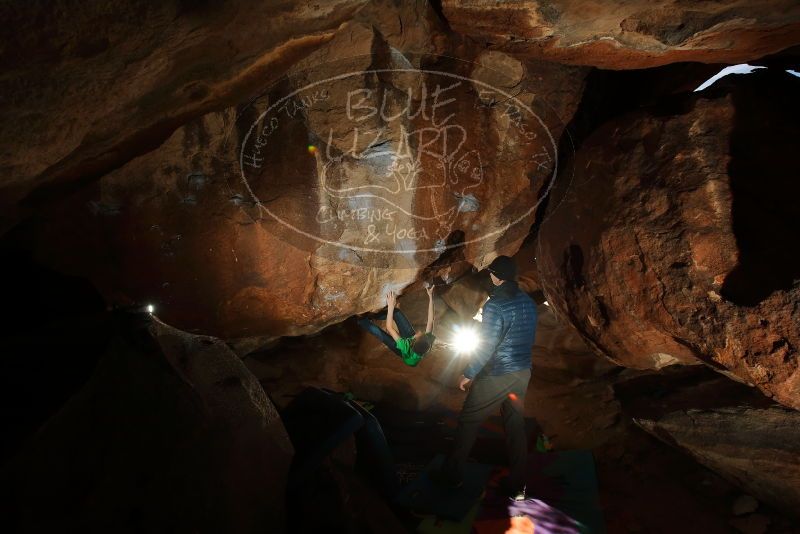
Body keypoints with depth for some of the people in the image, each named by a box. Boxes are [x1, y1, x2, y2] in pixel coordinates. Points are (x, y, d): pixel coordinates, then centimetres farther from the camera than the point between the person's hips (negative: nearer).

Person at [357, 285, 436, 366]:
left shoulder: (406, 348, -47)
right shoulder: (427, 341, -40)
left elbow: (389, 328, -42)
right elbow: (430, 320, -28)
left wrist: (390, 306, -43)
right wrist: (430, 296, -31)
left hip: (400, 351, -3)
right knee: (396, 312, -7)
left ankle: (359, 319, 13)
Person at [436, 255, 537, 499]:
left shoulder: (495, 305, -20)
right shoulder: (528, 302, 2)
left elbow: (486, 346, -19)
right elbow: (528, 338, 12)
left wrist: (468, 374, -9)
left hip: (496, 376, -6)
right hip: (522, 373, 7)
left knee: (468, 422, 8)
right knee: (516, 426, 13)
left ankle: (451, 475, 21)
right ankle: (517, 486, 18)